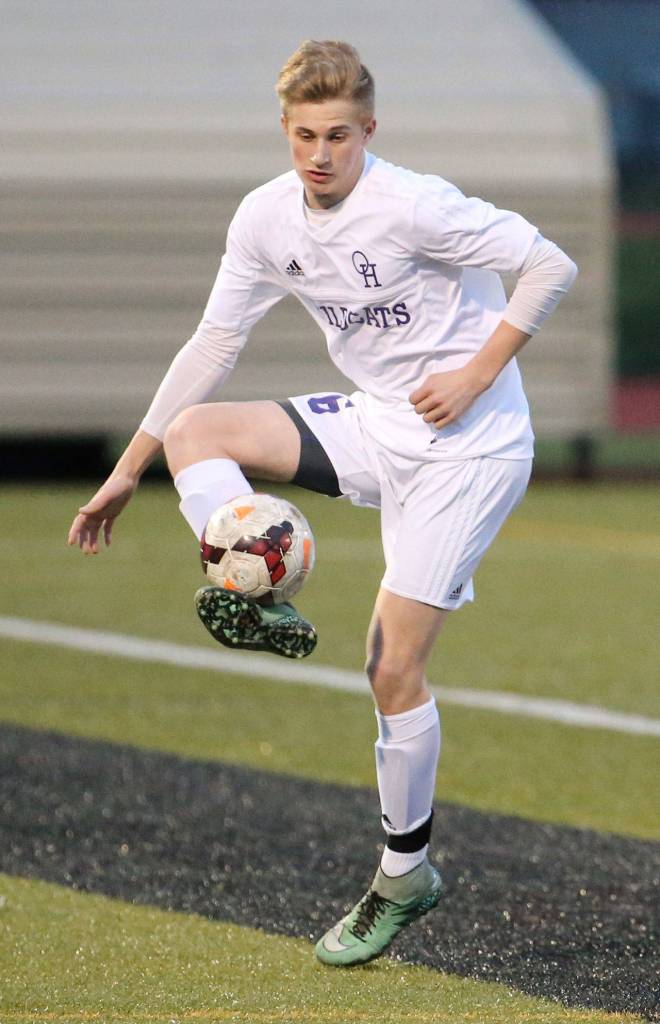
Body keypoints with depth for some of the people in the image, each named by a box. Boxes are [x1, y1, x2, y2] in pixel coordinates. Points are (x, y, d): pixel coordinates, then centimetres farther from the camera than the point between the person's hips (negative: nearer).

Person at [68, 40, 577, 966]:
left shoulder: (413, 206, -21)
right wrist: (128, 471, 9)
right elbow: (214, 343, 9)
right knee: (194, 430, -12)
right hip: (376, 425, 7)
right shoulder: (267, 220, -1)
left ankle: (405, 873, 7)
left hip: (467, 445, -7)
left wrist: (478, 374, -21)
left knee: (393, 666, -9)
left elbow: (552, 266, -17)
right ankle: (257, 604, -28)